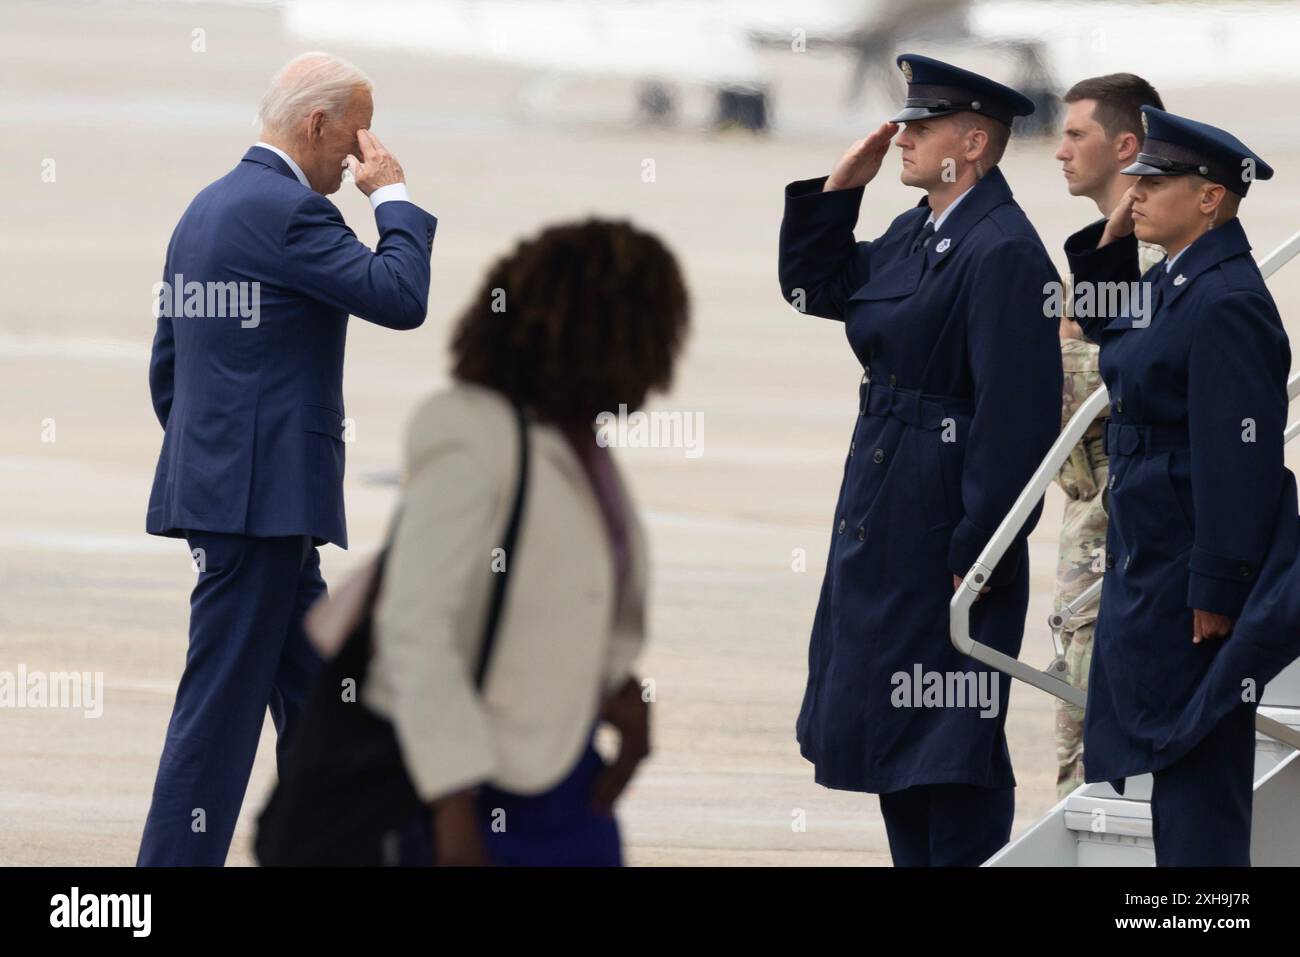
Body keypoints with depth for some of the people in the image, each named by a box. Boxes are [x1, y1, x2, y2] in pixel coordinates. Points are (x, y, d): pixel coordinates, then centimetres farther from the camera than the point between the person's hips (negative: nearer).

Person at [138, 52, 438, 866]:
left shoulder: (207, 207, 16)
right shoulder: (289, 210, -15)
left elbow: (166, 367, 21)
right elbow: (400, 299, -19)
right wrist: (392, 196, -5)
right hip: (262, 499, -10)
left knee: (317, 700, 14)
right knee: (222, 706, -7)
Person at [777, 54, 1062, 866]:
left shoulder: (1003, 252, -18)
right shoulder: (915, 235, 11)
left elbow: (1017, 413, -22)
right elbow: (814, 287, 24)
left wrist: (981, 552, -23)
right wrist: (838, 189, 10)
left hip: (945, 524, -10)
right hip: (884, 525, 10)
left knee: (950, 735, -5)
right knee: (892, 734, 15)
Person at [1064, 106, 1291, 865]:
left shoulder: (1228, 303, -20)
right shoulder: (1174, 284, 10)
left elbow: (1240, 459, -23)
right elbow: (1105, 330, 29)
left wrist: (1215, 596, -23)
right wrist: (1112, 239, 12)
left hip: (1196, 574, -10)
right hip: (1148, 565, 10)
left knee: (1195, 758, -6)